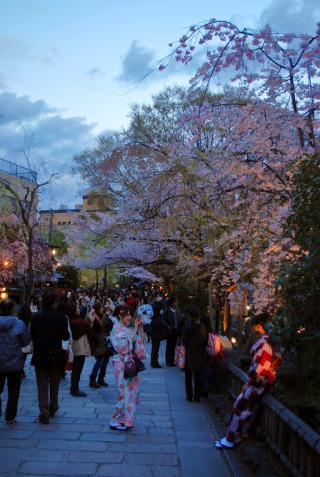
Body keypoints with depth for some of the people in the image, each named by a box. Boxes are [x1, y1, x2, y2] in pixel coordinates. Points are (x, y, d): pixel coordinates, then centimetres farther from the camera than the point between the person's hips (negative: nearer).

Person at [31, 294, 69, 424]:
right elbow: (65, 336, -15)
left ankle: (44, 413, 0)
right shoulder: (61, 318, -12)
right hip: (56, 356, 0)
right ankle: (53, 408, 32)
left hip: (40, 356, 0)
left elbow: (32, 335, -2)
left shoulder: (35, 318, -7)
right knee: (54, 384, 20)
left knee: (42, 386, 6)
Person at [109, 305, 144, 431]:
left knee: (131, 391, 11)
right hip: (122, 364, -8)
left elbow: (141, 341, 12)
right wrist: (136, 328, -22)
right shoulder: (117, 329, -12)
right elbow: (125, 346, -23)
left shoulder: (127, 329, 11)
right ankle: (116, 421, 8)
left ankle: (125, 420, 22)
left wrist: (141, 327, 0)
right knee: (125, 393, -4)